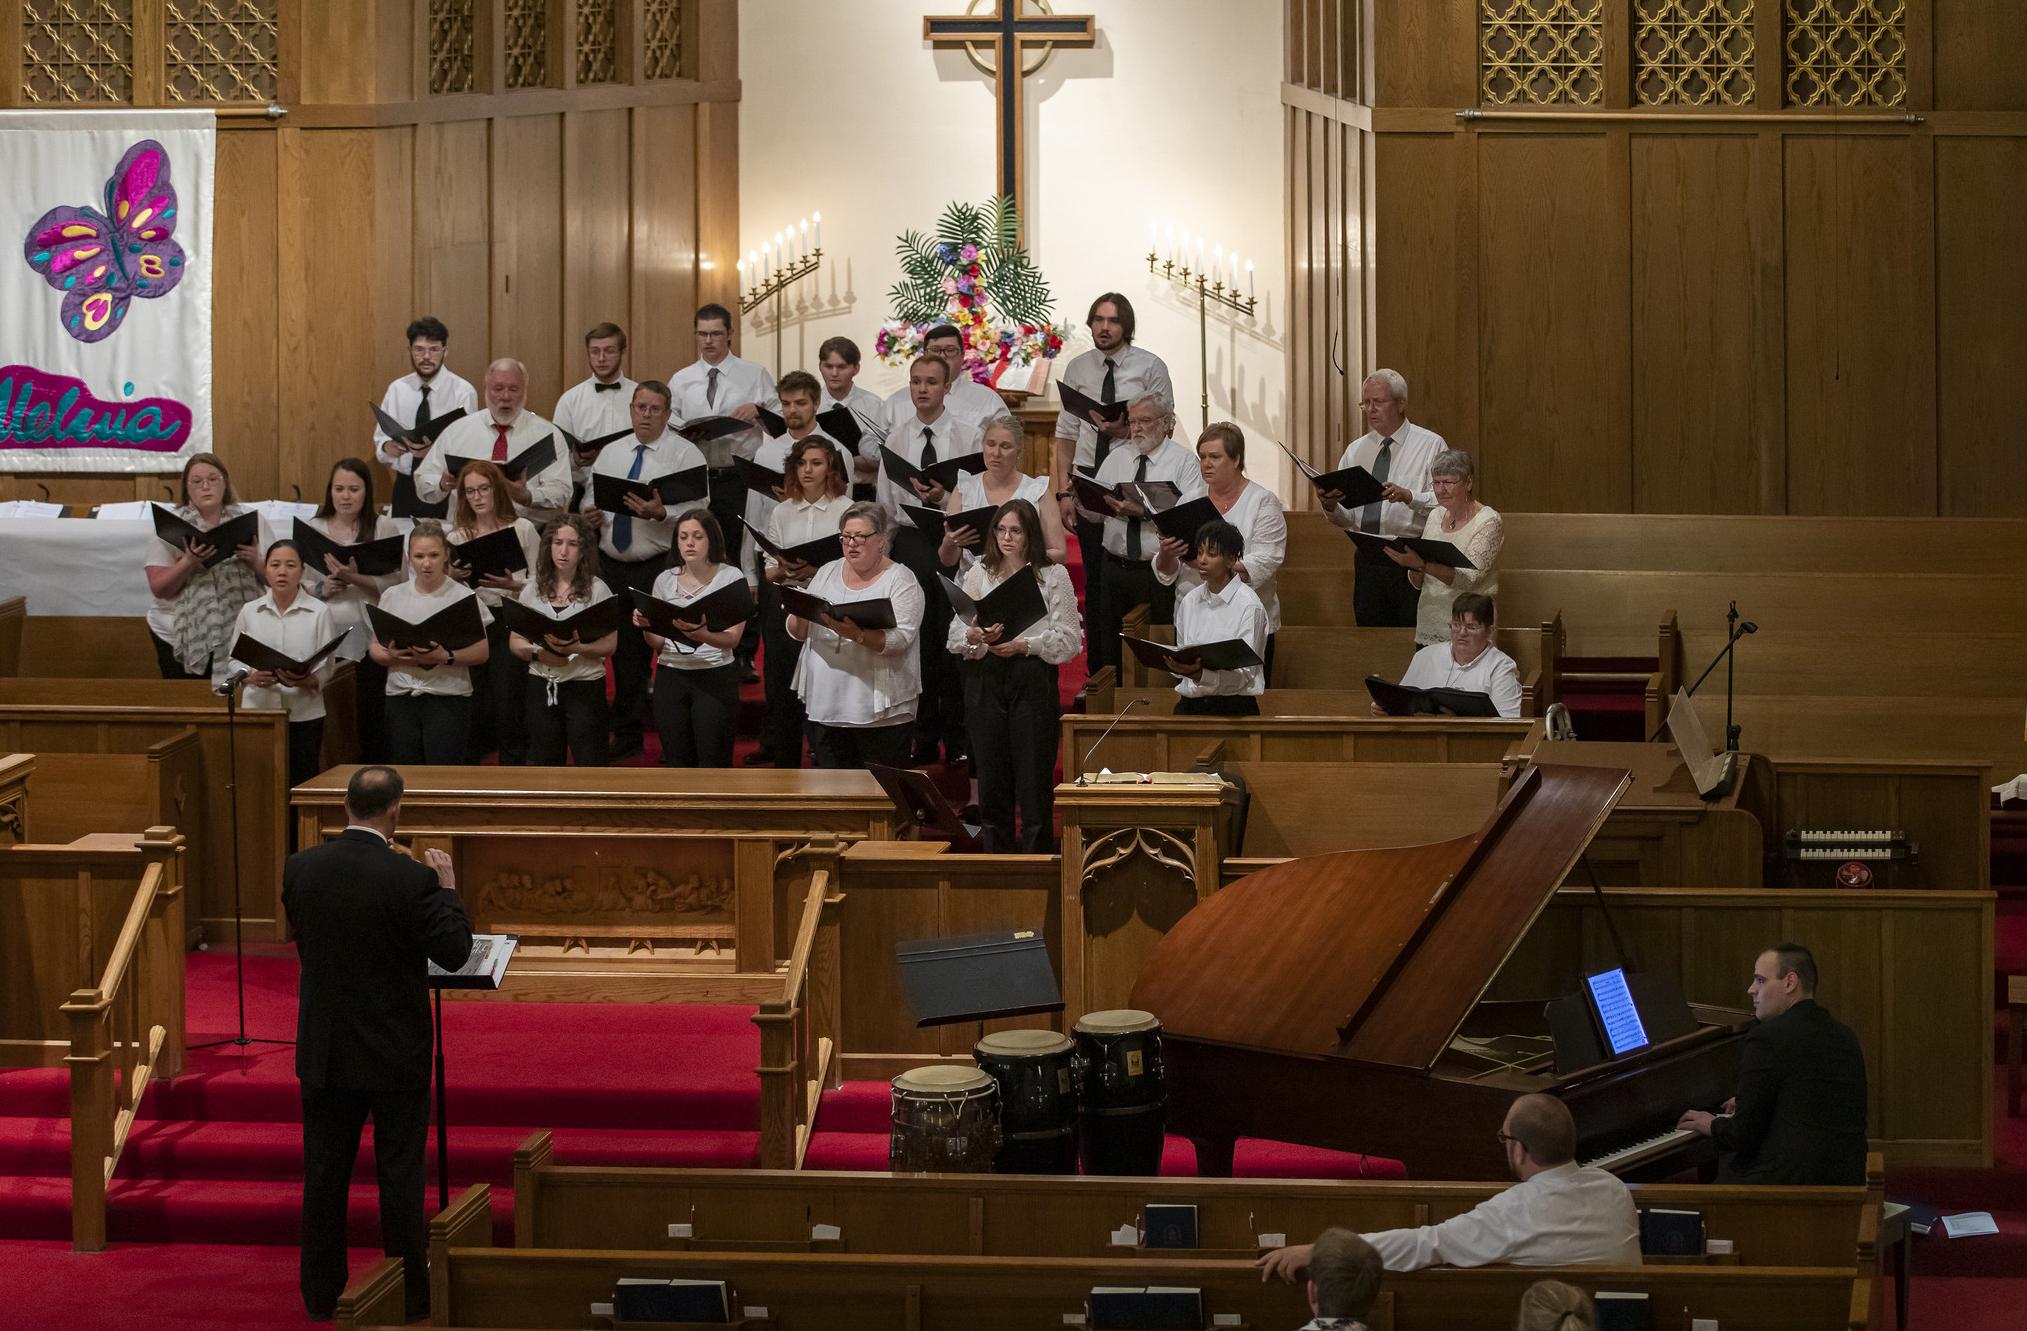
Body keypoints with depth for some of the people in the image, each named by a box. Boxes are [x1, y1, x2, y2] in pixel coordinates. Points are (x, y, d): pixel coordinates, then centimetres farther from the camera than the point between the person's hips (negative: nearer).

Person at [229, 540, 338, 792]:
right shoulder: (249, 612, 6)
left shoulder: (318, 612, -1)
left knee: (302, 780, -1)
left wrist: (307, 681, -23)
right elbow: (235, 658, 9)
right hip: (259, 708, 2)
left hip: (304, 711, -2)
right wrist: (251, 677, -12)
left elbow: (327, 666, -3)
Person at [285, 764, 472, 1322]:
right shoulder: (410, 879, -19)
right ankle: (409, 1294, 13)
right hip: (396, 1054, -3)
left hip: (325, 1050, 3)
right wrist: (447, 888, -1)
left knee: (325, 1173, 12)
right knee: (400, 1174, 7)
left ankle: (322, 1294, 20)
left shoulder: (300, 868, -6)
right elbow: (453, 952, -13)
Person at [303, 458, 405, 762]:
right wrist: (322, 588, -10)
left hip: (369, 637, -1)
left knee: (371, 720, -2)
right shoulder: (312, 528, 10)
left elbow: (396, 586, -4)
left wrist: (356, 579, -17)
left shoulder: (385, 529, 3)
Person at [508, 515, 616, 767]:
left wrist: (576, 648, -24)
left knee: (589, 766, -4)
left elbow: (610, 644, -6)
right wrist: (538, 654, -13)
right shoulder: (533, 588, 6)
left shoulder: (597, 589, -4)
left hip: (585, 687, -3)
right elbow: (515, 641, 8)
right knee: (545, 765, 10)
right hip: (542, 686, 4)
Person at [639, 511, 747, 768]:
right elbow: (657, 644, 11)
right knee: (677, 763, 7)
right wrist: (646, 626, -11)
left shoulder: (730, 577, -3)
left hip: (716, 677, -4)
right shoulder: (665, 580, 9)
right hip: (670, 677, 4)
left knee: (713, 764, -3)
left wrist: (701, 635, -31)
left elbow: (733, 639, -12)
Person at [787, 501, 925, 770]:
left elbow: (900, 640, -16)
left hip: (880, 712, -5)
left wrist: (858, 635, -31)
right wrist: (800, 614, -10)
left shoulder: (901, 581, -2)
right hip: (825, 706, 5)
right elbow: (797, 634, 12)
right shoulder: (827, 573, 14)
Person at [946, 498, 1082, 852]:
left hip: (1034, 680, -3)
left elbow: (1069, 638, -3)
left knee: (1035, 781, -4)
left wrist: (1024, 645, -16)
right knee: (992, 782, 5)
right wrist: (975, 637, -15)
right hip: (986, 681, 3)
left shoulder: (1053, 575, 3)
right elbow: (955, 634, 7)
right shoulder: (979, 573, 11)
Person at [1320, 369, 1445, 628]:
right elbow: (1346, 517, 12)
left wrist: (1409, 497, -25)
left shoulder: (1430, 445, 1)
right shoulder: (1355, 450, 15)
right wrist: (1331, 506, -10)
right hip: (1367, 559, 5)